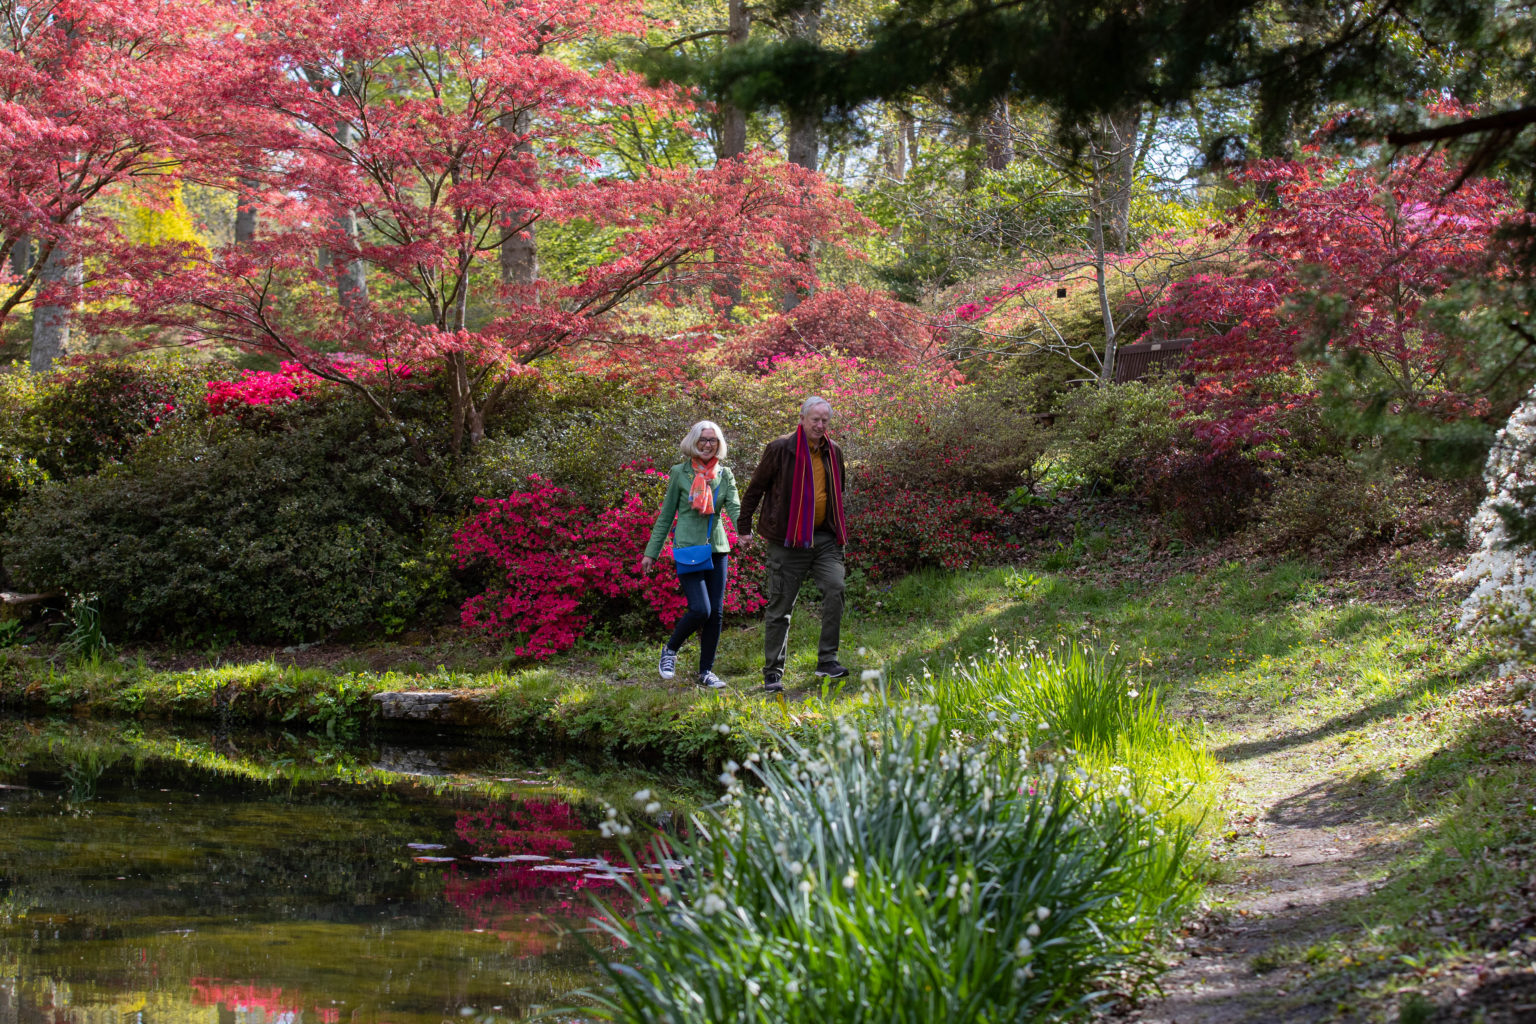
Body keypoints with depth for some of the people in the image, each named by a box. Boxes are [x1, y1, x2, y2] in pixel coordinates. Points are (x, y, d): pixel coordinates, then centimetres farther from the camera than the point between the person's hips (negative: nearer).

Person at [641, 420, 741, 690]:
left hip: (717, 548, 4)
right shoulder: (680, 473, 2)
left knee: (716, 612, 1)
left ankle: (706, 671, 13)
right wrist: (651, 552, 6)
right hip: (688, 547, -4)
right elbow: (666, 515, 6)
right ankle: (670, 650, 10)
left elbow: (734, 507, -4)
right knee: (700, 609, -16)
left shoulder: (725, 475, 9)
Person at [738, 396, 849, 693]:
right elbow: (756, 488, 1)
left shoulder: (833, 452, 10)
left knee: (835, 588, -17)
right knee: (780, 605, 0)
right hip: (788, 540, -4)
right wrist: (744, 527, 3)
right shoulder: (780, 449, -7)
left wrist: (838, 526, 24)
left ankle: (827, 660, -9)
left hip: (825, 538, 4)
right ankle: (772, 672, 9)